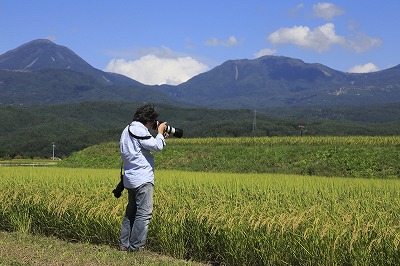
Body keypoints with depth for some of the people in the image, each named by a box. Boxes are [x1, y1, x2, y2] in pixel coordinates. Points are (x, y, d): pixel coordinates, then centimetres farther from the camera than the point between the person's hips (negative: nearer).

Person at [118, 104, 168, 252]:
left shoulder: (127, 130, 19)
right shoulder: (138, 129, -13)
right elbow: (156, 147, -16)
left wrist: (161, 138, 15)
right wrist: (160, 132, -1)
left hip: (130, 179, 10)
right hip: (142, 179, -10)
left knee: (131, 212, 14)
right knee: (144, 213, -7)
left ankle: (124, 244, 15)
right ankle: (135, 247, -7)